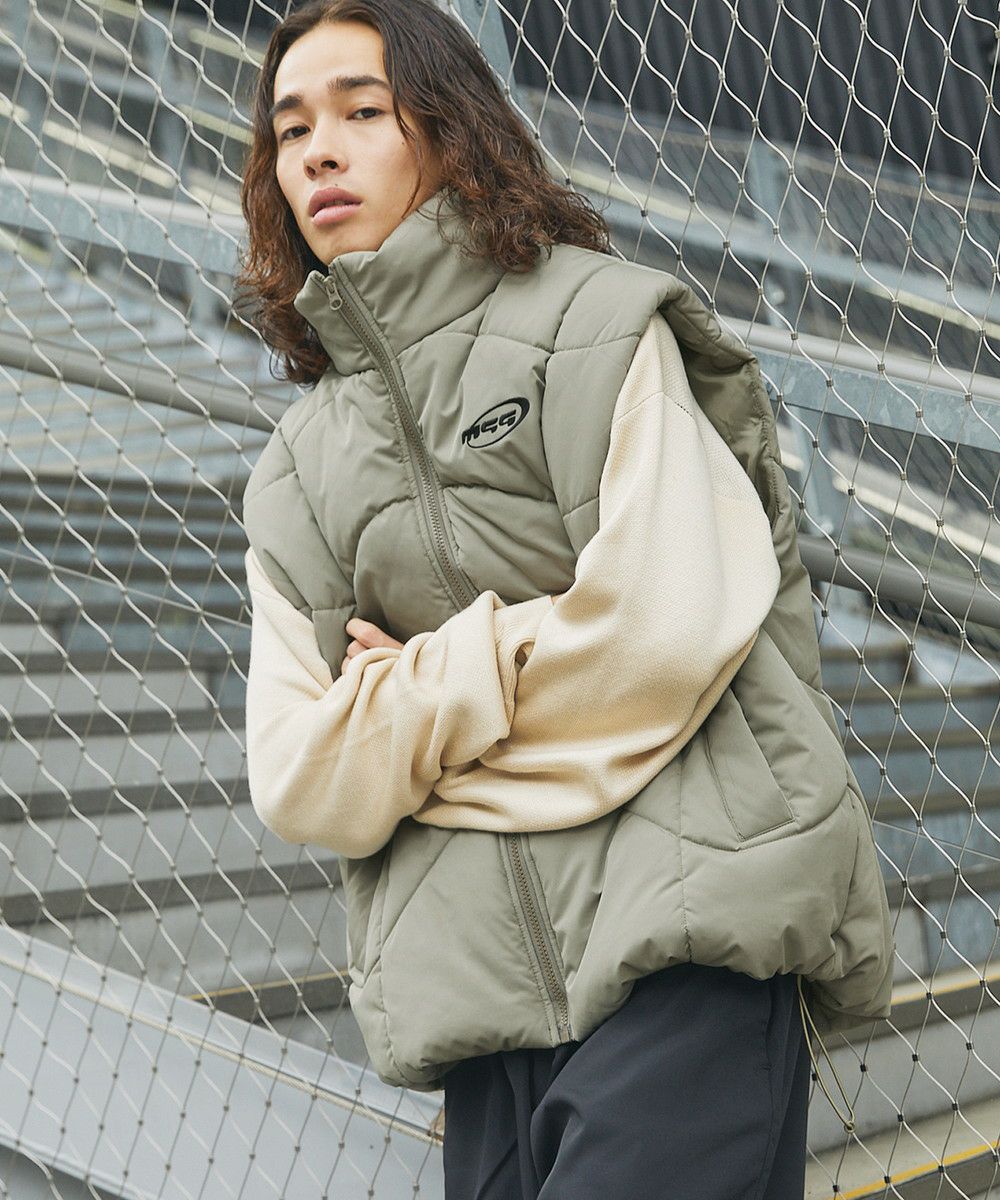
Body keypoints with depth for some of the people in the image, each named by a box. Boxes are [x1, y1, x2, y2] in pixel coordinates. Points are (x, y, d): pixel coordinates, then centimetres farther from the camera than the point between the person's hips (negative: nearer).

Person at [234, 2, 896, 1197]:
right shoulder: (291, 476, 17)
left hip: (682, 926, -4)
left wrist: (416, 690, 0)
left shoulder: (595, 323, 3)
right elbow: (296, 783, 6)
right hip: (482, 983, 5)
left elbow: (672, 628, -11)